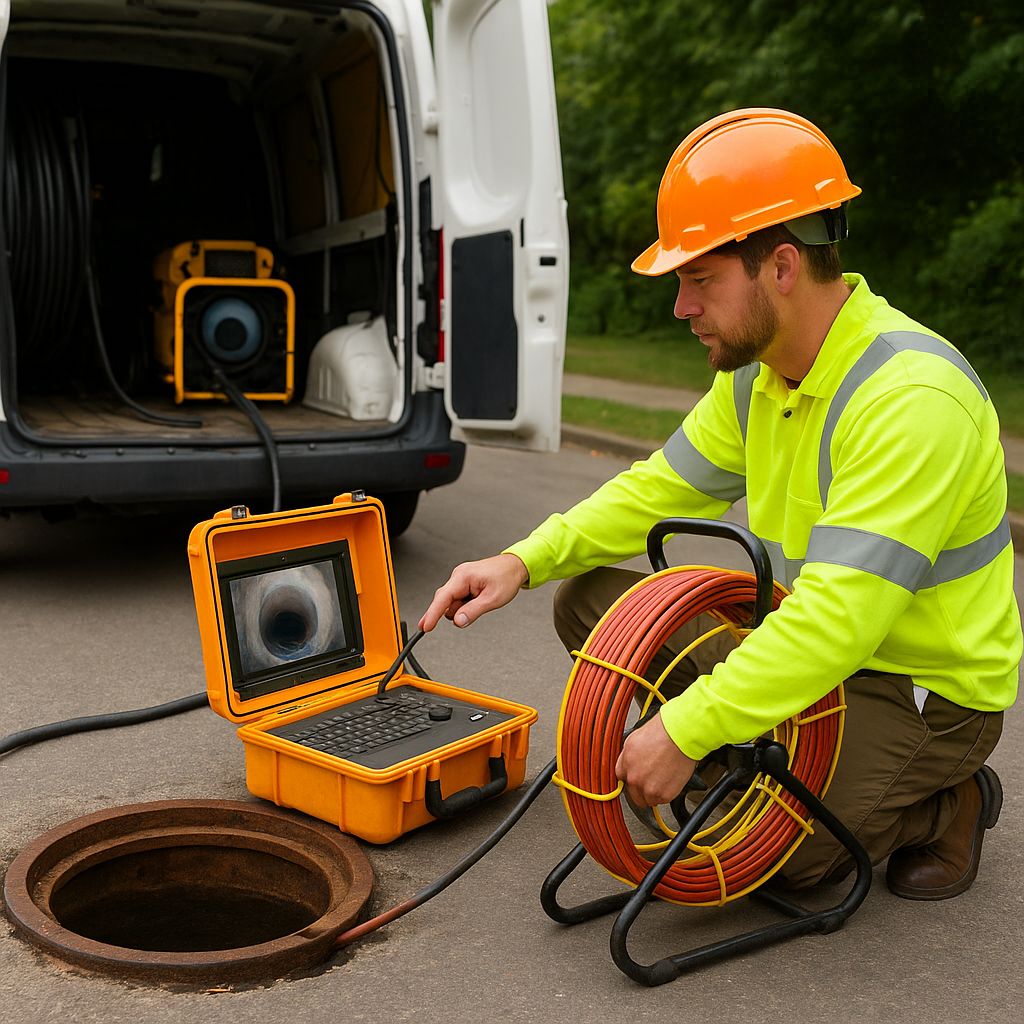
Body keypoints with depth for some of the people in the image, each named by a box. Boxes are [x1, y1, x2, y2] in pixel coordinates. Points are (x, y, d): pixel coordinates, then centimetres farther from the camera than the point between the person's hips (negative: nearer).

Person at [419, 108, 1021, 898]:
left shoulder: (913, 398, -30)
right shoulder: (761, 372, -2)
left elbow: (840, 617, -35)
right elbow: (663, 488, 5)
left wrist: (685, 731, -34)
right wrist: (525, 562, -8)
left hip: (925, 689, -8)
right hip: (811, 644, 8)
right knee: (590, 599, 1)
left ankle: (944, 805, 4)